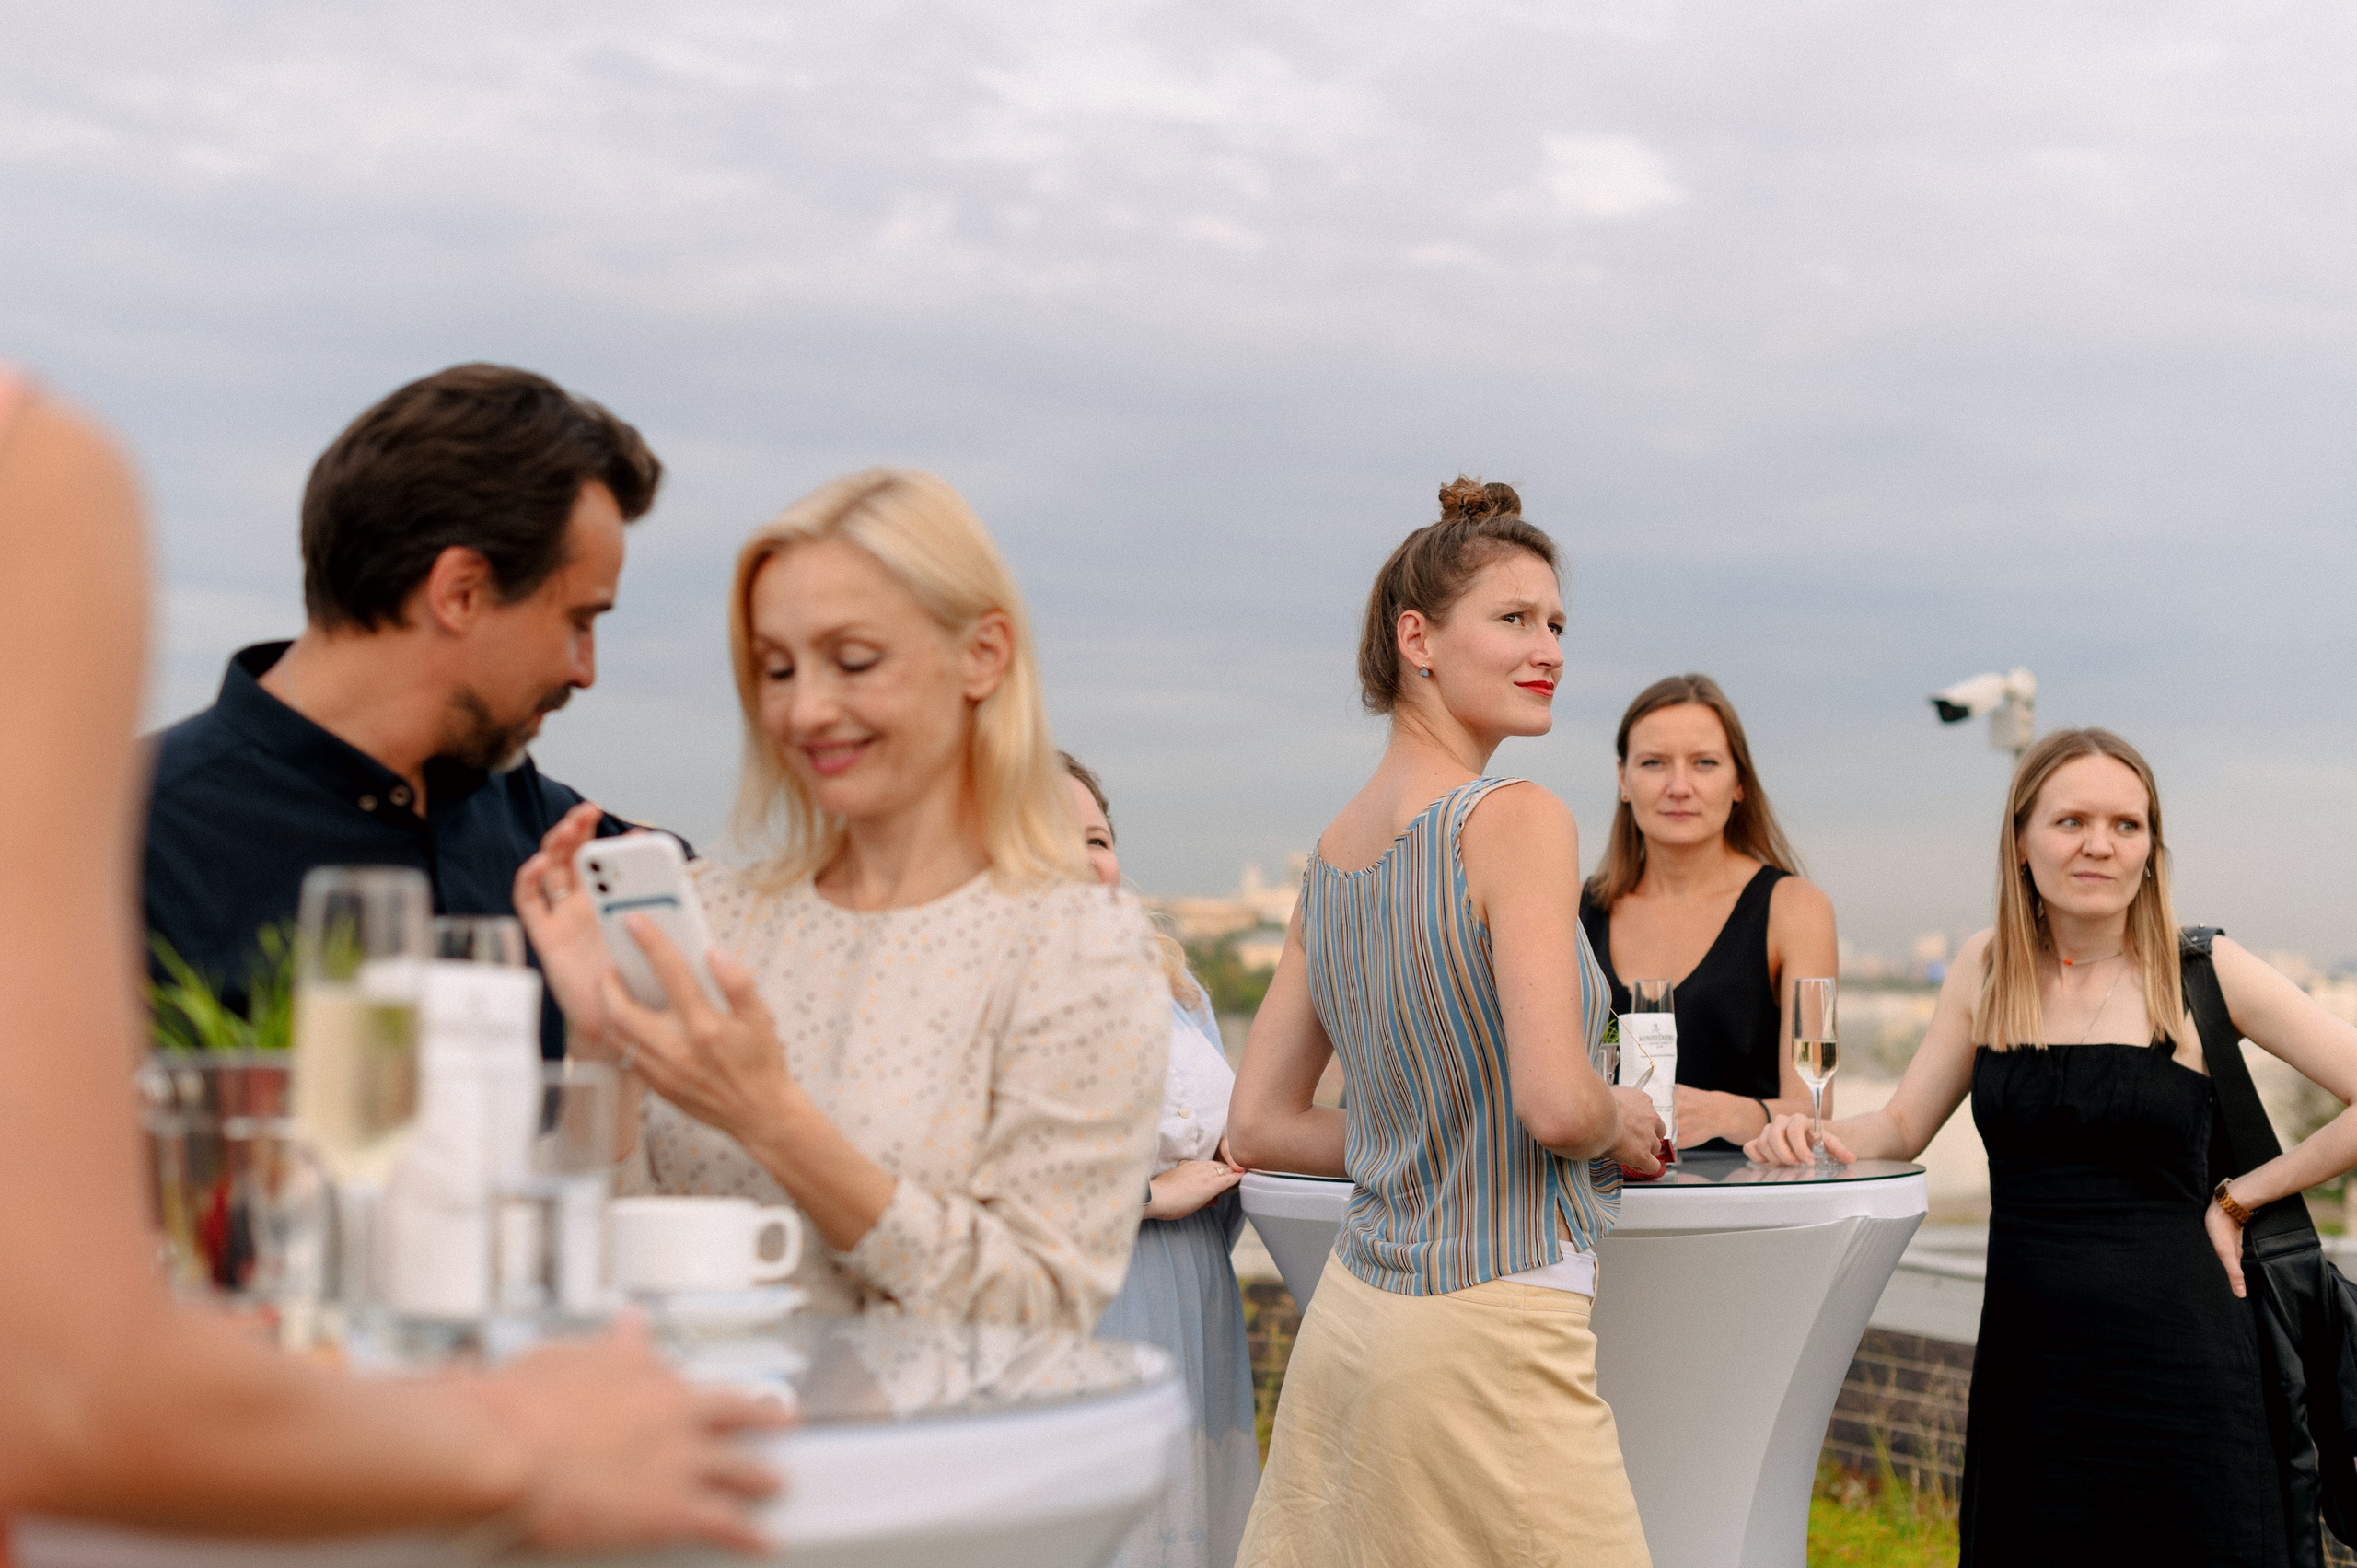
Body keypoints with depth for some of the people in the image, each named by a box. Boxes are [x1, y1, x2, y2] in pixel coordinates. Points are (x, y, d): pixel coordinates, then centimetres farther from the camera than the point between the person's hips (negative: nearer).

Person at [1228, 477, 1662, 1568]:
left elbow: (1259, 1127, 12)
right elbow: (1557, 1104, -22)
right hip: (1484, 1342, -8)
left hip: (1351, 1314, 8)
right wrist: (1625, 1125, 0)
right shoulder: (1518, 821, -13)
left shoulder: (1331, 854, 9)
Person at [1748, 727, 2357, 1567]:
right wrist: (1813, 1135, -7)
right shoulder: (1987, 969, 8)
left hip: (2173, 1364, -3)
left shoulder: (2204, 974, -3)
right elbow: (1904, 1124, 13)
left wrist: (2239, 1196, -5)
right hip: (2024, 1364, 3)